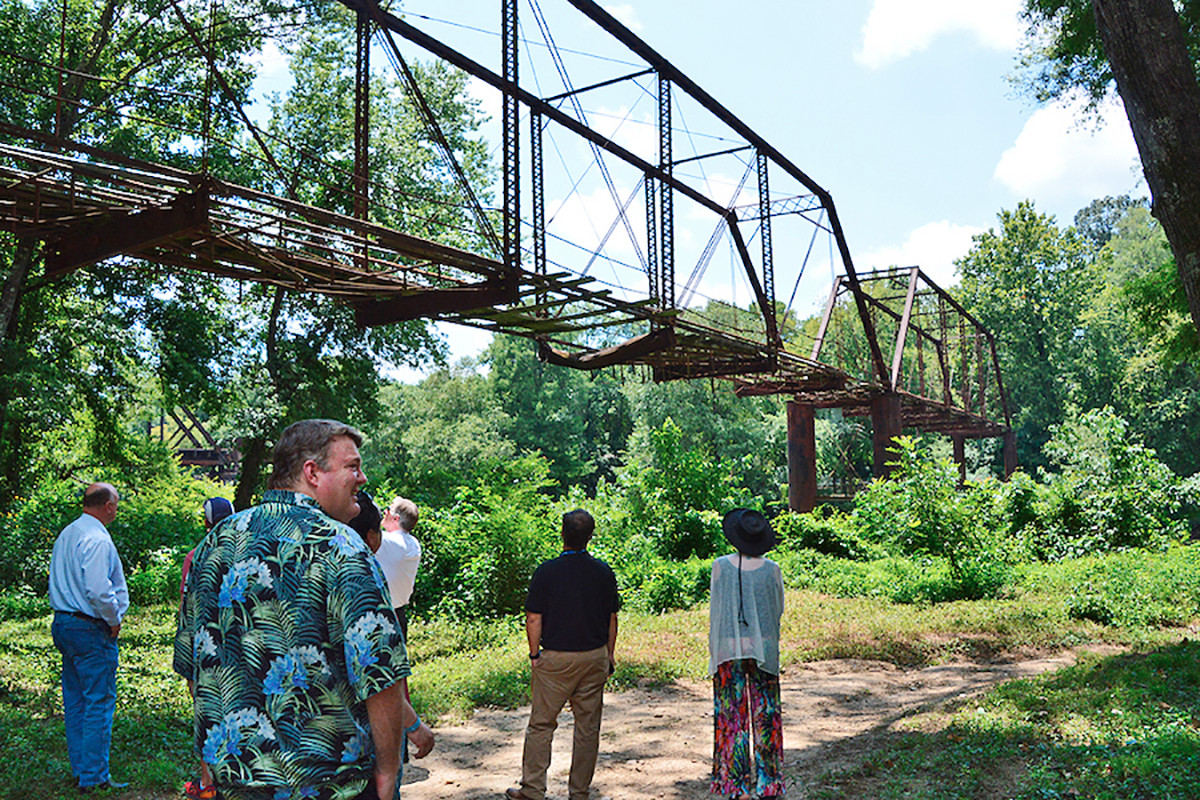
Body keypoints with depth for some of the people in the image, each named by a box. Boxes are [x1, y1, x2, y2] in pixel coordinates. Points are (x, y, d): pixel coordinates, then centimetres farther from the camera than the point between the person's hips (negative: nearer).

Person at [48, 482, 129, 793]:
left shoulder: (66, 534, 12)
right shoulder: (97, 539, -19)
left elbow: (60, 581, 19)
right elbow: (98, 591, -26)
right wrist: (114, 621, -11)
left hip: (63, 624, 10)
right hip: (91, 630, -10)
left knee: (75, 700, 16)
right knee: (99, 701, -2)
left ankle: (79, 768, 26)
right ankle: (94, 777, 3)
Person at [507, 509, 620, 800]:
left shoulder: (546, 571, -9)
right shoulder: (604, 571, 0)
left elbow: (533, 618, -8)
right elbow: (612, 618, 6)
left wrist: (535, 655, 3)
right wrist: (610, 655, 15)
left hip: (556, 659, -3)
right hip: (595, 657, 3)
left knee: (541, 724, 9)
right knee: (587, 727, 10)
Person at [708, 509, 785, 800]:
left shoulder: (721, 566, -9)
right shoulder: (771, 569, -6)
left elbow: (715, 610, -1)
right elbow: (779, 609, 5)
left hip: (729, 648, -1)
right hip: (764, 648, 1)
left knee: (732, 714, 7)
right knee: (764, 713, 11)